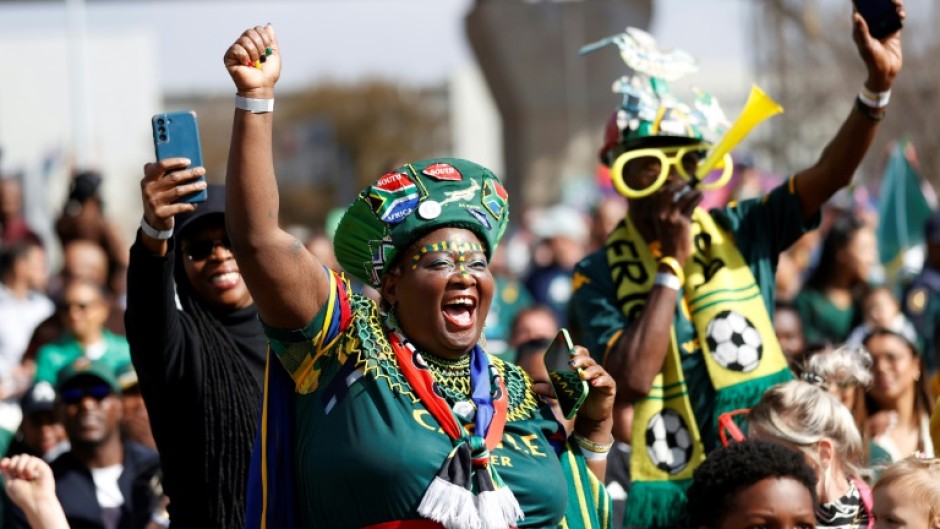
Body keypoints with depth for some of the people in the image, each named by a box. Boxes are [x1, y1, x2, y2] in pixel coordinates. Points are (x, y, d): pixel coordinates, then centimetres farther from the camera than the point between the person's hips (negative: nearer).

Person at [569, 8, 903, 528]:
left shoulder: (741, 231, 6)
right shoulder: (600, 275, -2)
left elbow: (831, 173, -6)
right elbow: (632, 380, -16)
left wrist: (877, 86, -21)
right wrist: (673, 264, -12)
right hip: (675, 484, -2)